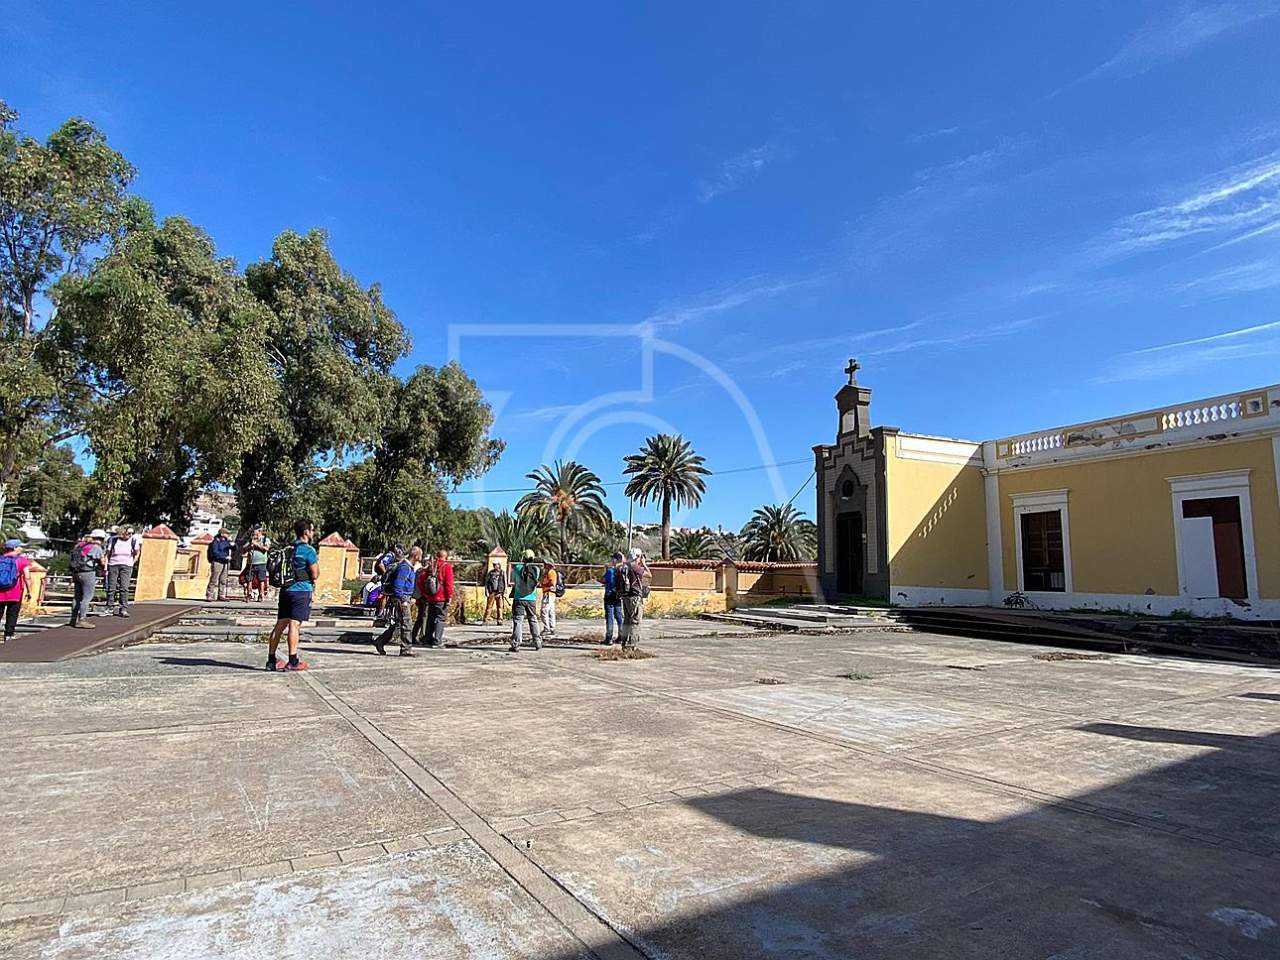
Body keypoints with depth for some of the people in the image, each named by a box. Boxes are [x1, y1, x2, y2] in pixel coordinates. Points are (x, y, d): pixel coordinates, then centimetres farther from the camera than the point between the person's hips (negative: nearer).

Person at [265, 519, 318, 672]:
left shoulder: (289, 549, 15)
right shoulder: (308, 550, -9)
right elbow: (315, 574, -10)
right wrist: (317, 561, 6)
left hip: (286, 589, 7)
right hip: (301, 590, -7)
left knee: (280, 624, 9)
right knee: (294, 624, -8)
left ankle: (271, 660, 12)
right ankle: (292, 661, -6)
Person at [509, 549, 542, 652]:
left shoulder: (517, 568, -8)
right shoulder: (536, 569, -2)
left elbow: (512, 580, 7)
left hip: (519, 599, -2)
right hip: (531, 599, 3)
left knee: (517, 621, 0)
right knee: (533, 621, 15)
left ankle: (516, 645, -5)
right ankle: (538, 643, 19)